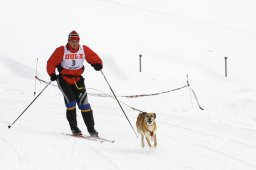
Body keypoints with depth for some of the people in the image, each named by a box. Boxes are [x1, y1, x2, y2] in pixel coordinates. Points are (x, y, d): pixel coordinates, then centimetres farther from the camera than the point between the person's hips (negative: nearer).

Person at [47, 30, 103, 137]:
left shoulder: (84, 49, -5)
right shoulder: (61, 51, -12)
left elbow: (95, 59, -1)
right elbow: (51, 63, -10)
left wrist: (98, 65, -24)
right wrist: (52, 74, -26)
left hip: (78, 80, 2)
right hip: (64, 80, -2)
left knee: (84, 103, -3)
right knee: (71, 102, -14)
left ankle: (91, 129, 4)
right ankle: (74, 128, 0)